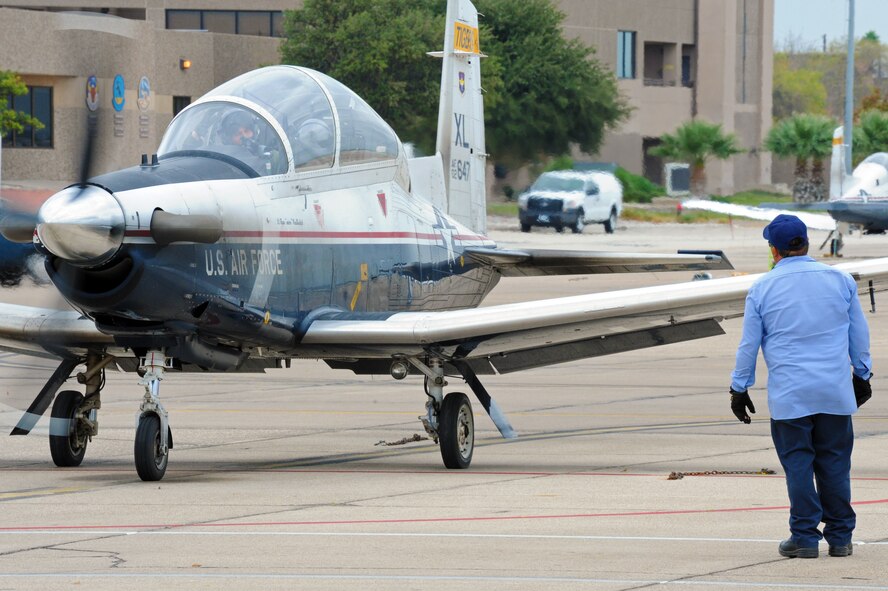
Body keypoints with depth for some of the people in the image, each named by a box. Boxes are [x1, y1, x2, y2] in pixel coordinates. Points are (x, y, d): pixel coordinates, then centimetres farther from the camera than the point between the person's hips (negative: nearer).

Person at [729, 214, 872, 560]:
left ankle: (805, 537, 1)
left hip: (789, 394, -2)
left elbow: (748, 344, 2)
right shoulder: (840, 280, 4)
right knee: (834, 462, 8)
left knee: (798, 464, 3)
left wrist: (739, 389, 12)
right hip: (835, 391, 2)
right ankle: (840, 537, 10)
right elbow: (859, 334, 12)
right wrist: (861, 375, 24)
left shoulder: (763, 288, -2)